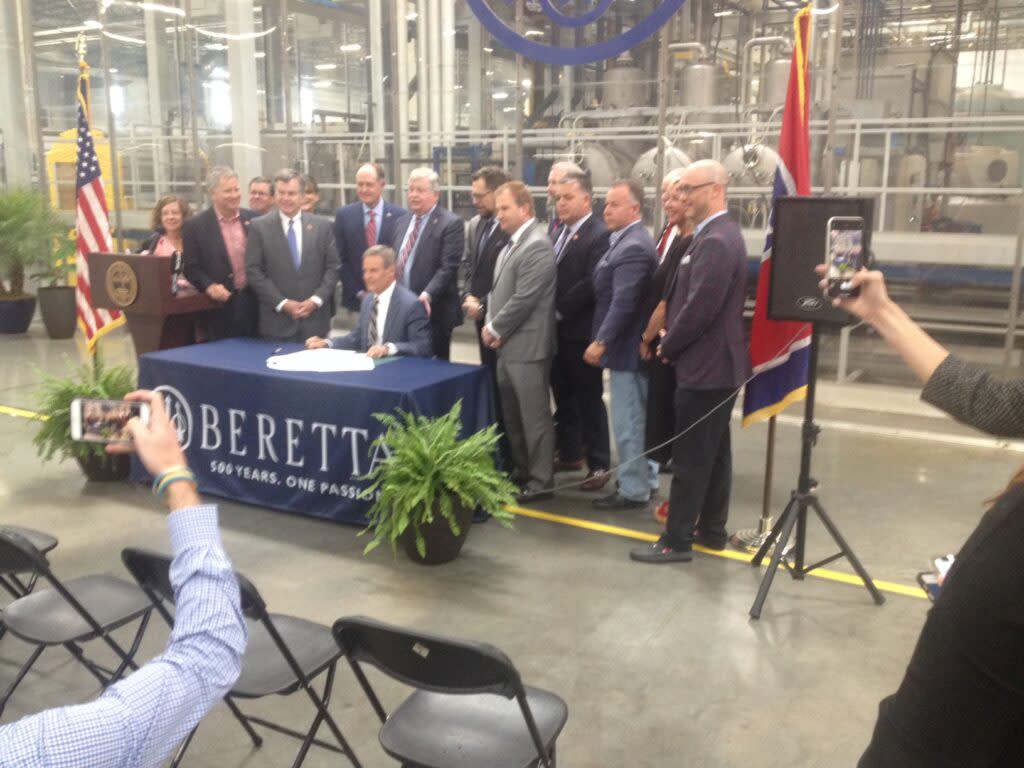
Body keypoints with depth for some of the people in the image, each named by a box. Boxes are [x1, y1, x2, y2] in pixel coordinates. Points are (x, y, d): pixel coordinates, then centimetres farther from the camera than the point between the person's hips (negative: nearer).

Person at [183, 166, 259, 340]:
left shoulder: (253, 219, 6)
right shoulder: (195, 226, -3)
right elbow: (191, 268, -3)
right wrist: (209, 286, -19)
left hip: (254, 304, 3)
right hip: (220, 308, -3)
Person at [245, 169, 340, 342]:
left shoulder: (322, 225, 7)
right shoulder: (259, 227, 2)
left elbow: (333, 267, 5)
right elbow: (253, 271, -2)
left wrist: (316, 299, -8)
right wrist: (282, 303, -10)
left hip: (315, 320, 1)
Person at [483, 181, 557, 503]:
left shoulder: (537, 246, -17)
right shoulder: (512, 243, 14)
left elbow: (523, 300, -21)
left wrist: (495, 329, -10)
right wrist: (492, 325, 2)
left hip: (527, 346, -10)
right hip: (508, 345, 10)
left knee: (534, 416, 0)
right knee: (512, 414, 18)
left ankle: (541, 481, 10)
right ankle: (521, 470, 31)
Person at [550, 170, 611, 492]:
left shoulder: (600, 234, -13)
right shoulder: (558, 230, 13)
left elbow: (592, 284, -21)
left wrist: (559, 310, -16)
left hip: (581, 331, -8)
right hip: (556, 329, 8)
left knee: (589, 399, 1)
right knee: (563, 396, 17)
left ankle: (599, 465, 11)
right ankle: (570, 454, 31)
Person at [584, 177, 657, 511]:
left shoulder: (632, 247, -20)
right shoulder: (629, 241, 13)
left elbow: (623, 303, -26)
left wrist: (600, 342, -23)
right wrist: (603, 340, 15)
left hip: (624, 347, -10)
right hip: (627, 345, 10)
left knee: (627, 422, 0)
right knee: (638, 418, 18)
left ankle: (633, 490, 10)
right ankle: (645, 480, 29)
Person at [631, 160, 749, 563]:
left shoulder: (714, 242, -21)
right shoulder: (720, 235, 13)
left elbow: (700, 309, -24)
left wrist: (667, 347, -10)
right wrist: (671, 340, 11)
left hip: (704, 366, -10)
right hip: (717, 363, 10)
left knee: (689, 457, -2)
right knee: (713, 452, 16)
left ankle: (676, 540, 7)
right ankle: (712, 530, 26)